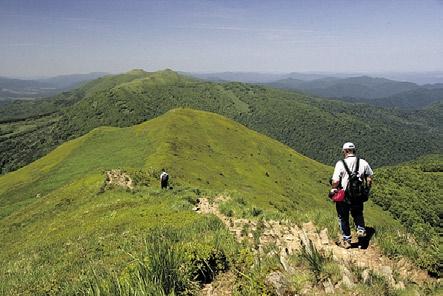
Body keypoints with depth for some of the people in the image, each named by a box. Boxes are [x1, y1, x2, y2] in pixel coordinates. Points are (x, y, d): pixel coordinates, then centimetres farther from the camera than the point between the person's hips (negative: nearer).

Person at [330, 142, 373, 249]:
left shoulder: (340, 163, -16)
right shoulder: (363, 163, -3)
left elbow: (335, 181, -20)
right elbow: (370, 177, 5)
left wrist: (333, 189, -1)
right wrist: (367, 190, 19)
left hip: (343, 196, -3)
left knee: (343, 218, 14)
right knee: (357, 213, 30)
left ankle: (346, 240, 21)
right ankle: (361, 229, 12)